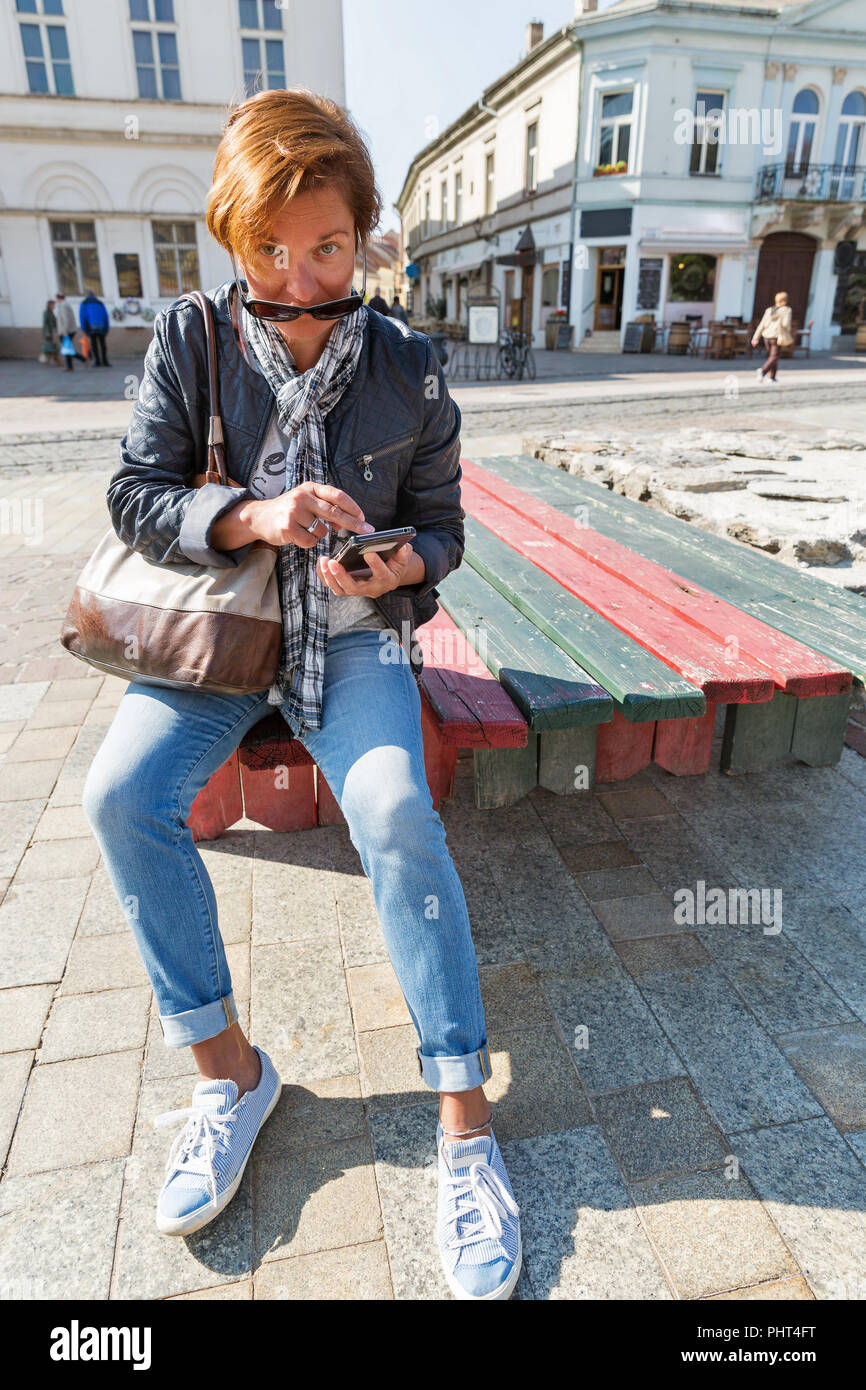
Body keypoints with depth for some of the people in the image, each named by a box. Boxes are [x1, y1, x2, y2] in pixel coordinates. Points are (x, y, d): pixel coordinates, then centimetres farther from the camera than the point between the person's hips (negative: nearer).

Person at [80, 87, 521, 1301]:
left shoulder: (408, 372, 0)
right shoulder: (190, 341, 1)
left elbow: (440, 526, 5)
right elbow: (135, 496, -4)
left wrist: (396, 568, -19)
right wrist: (253, 517, -23)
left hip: (355, 631, -1)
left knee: (396, 813, -28)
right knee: (121, 792, -24)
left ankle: (465, 1121, -13)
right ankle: (228, 1070, -5)